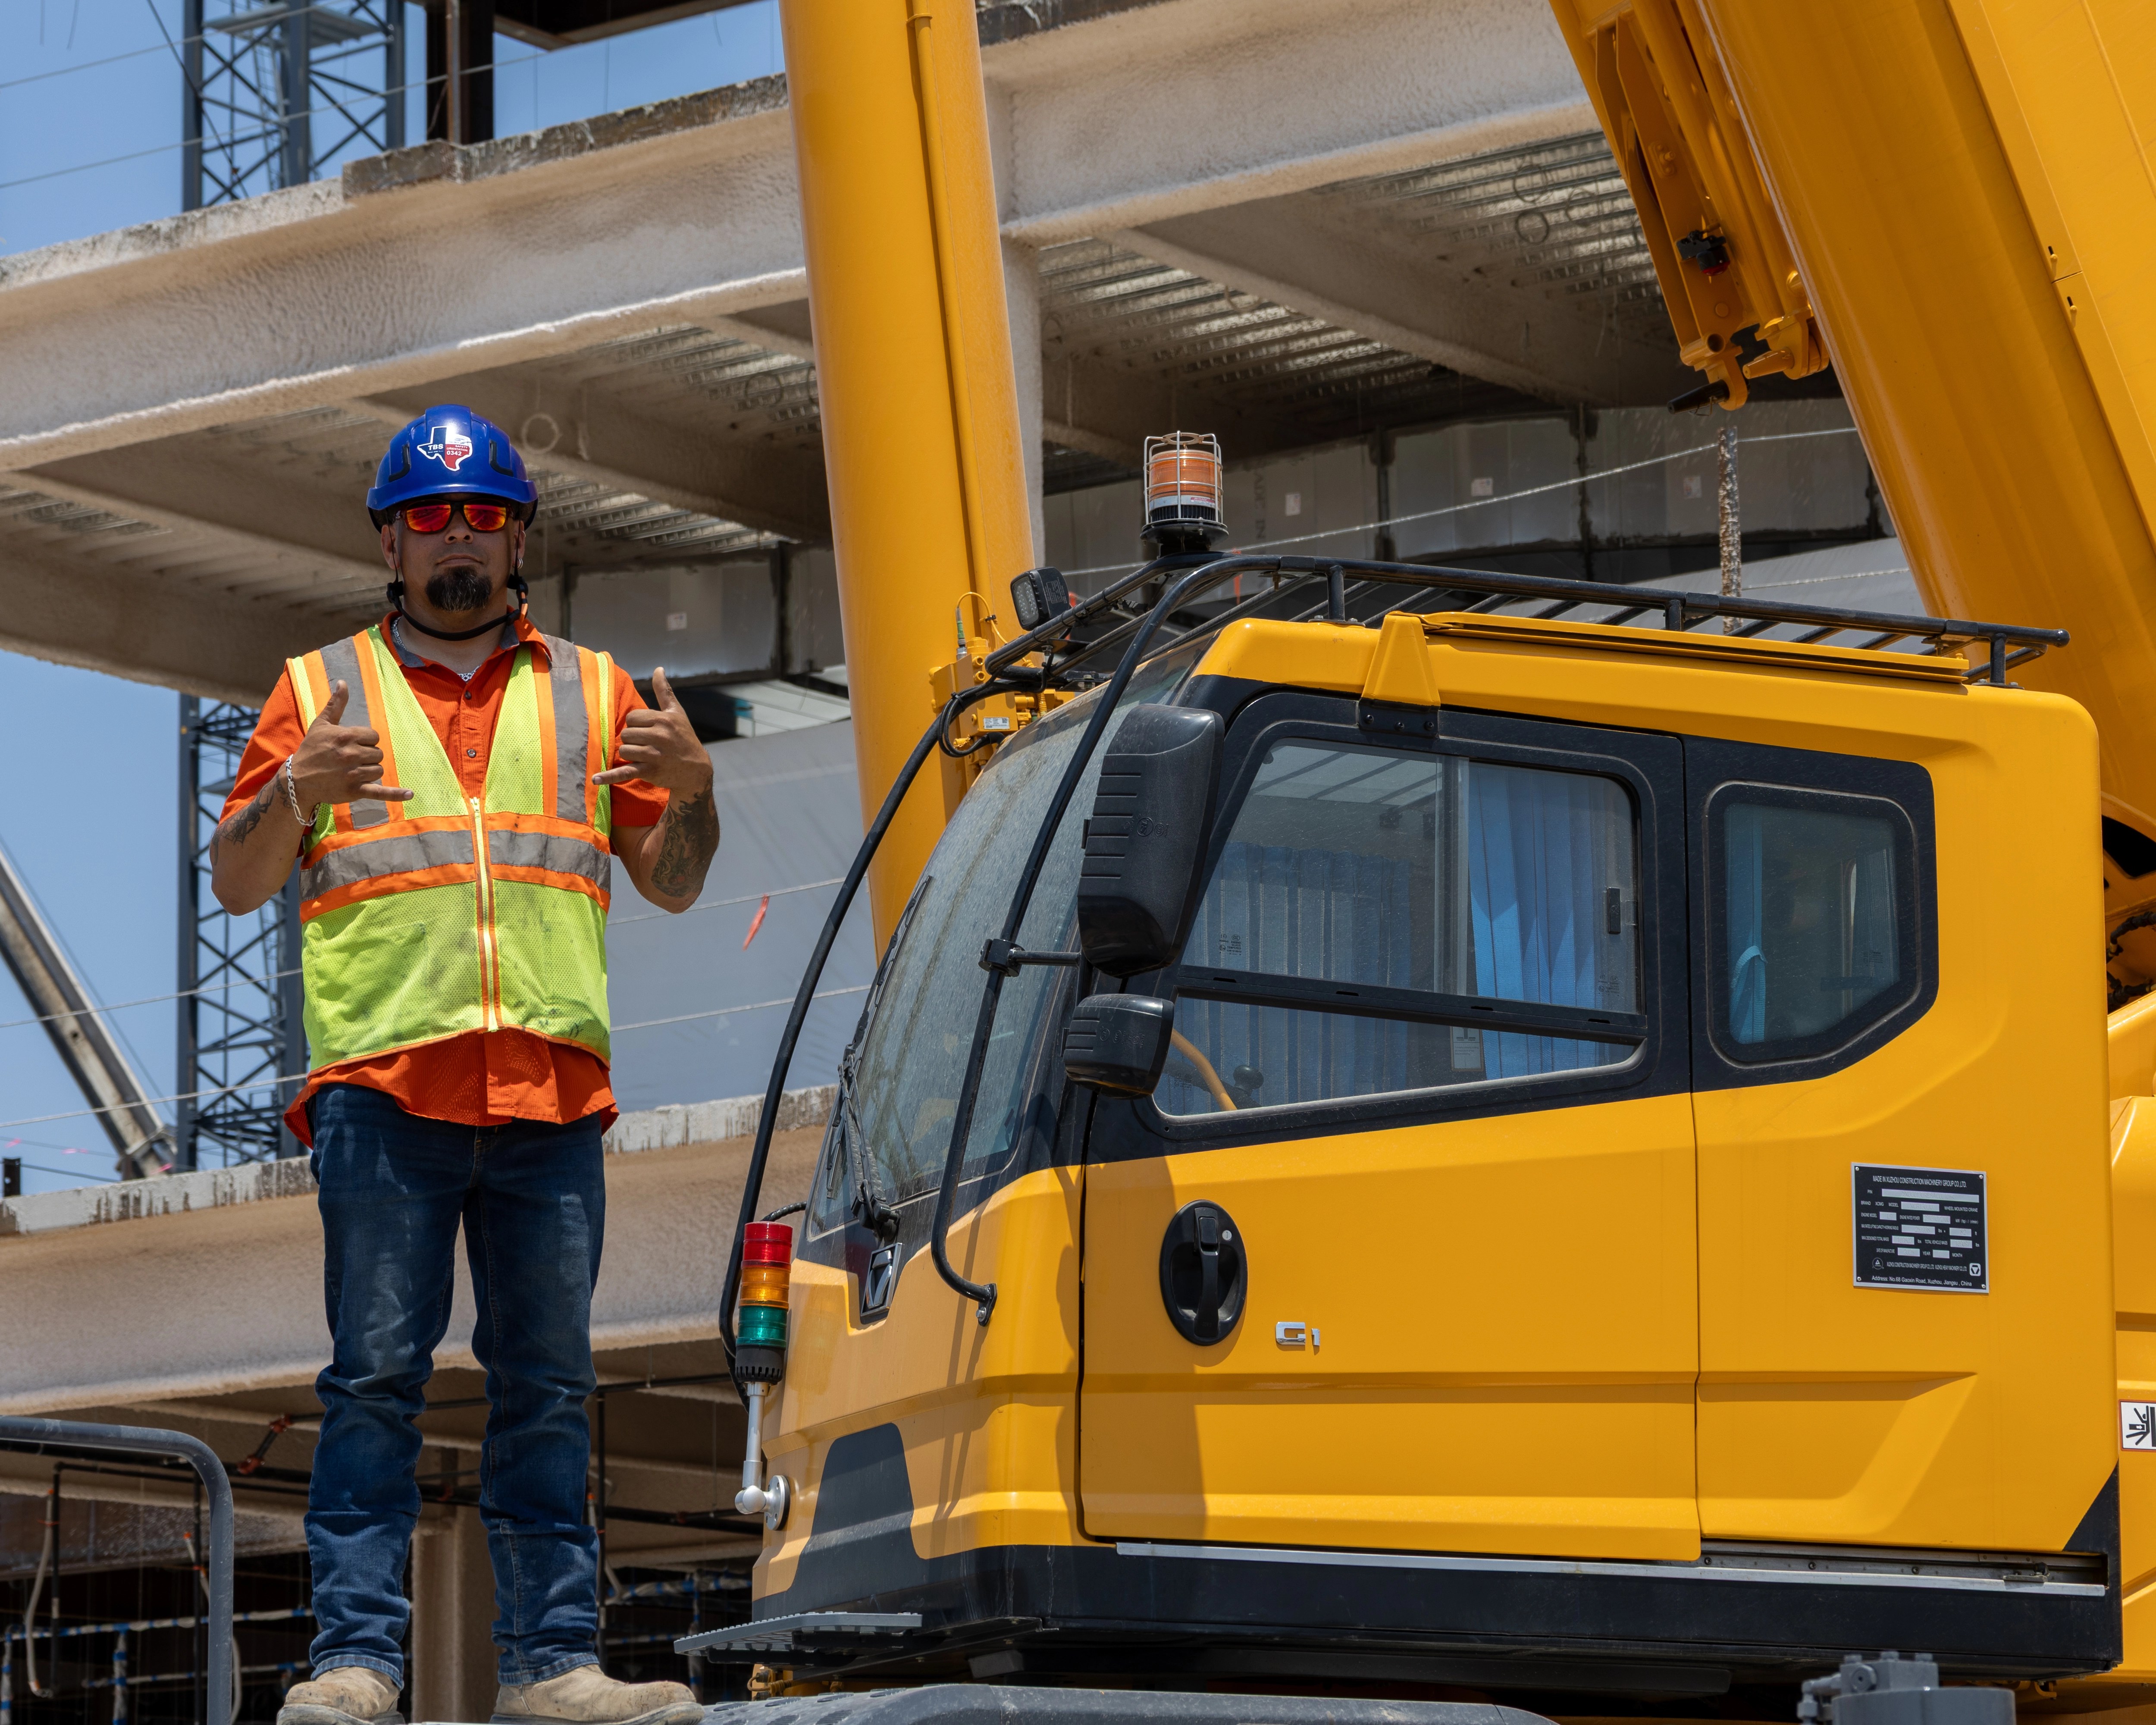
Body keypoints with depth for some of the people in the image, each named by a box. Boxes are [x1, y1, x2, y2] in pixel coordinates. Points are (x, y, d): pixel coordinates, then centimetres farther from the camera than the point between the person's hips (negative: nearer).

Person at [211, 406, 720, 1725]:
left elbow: (673, 885, 19)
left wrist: (690, 789, -2)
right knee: (377, 1378, -8)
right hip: (382, 1081, -2)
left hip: (553, 1089, 2)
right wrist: (296, 792, -9)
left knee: (548, 1387, 0)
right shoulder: (324, 688, 15)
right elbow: (237, 883, 11)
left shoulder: (593, 693, 20)